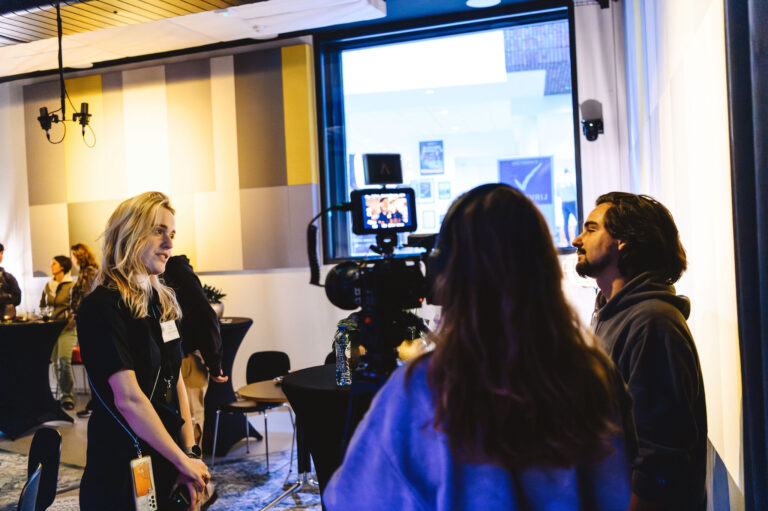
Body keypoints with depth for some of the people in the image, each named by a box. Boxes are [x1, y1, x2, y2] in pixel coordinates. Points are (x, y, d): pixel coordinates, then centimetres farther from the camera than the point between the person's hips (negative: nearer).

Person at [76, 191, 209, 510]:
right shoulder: (101, 307, -16)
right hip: (123, 468, -7)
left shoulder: (162, 302, 8)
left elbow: (176, 381, 7)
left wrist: (190, 454, -1)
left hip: (168, 460, 7)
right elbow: (128, 398, -21)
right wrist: (184, 460, -16)